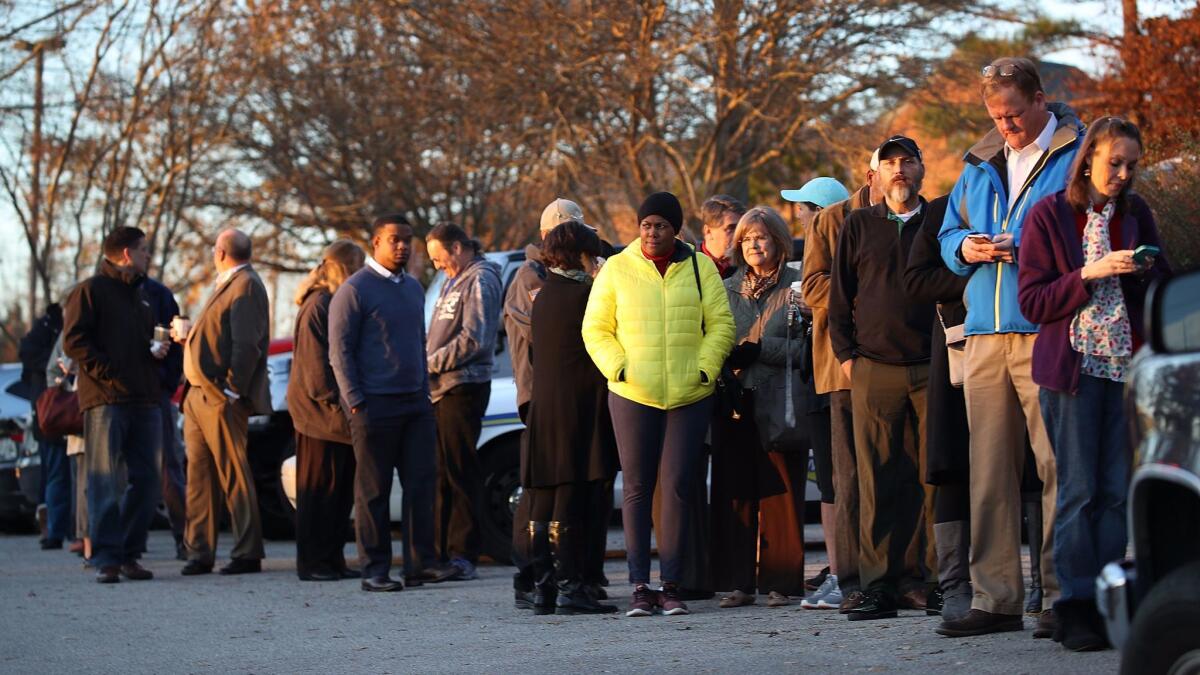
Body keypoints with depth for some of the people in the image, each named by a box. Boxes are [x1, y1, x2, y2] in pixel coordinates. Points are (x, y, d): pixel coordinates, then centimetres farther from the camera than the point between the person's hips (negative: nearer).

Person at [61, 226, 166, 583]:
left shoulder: (140, 295, 24)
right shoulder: (89, 291, 0)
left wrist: (156, 350, 9)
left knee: (145, 480, 4)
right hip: (105, 400, -7)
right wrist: (109, 374, -16)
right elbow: (74, 342, -8)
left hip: (143, 402, 8)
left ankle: (129, 554, 11)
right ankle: (106, 558, -11)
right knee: (105, 482, -9)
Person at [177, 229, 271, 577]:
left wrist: (232, 390, -21)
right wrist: (190, 333, 22)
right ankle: (199, 552, 13)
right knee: (200, 476, 9)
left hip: (221, 400, -10)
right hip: (199, 396, 10)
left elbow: (247, 344, -19)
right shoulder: (227, 285, 21)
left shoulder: (246, 286, -10)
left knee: (235, 478, -6)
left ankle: (248, 555, -2)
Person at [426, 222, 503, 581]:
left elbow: (473, 339, -18)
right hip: (442, 389, 9)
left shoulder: (480, 281, -8)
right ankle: (441, 551, 15)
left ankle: (463, 554, -6)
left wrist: (431, 363, -14)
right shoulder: (453, 281, 21)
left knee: (461, 473, -8)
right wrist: (429, 366, 6)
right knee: (441, 473, 10)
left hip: (464, 388, -9)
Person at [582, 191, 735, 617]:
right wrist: (617, 366, -8)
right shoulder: (616, 269, 6)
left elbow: (720, 324, 7)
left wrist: (705, 368, -6)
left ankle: (671, 585, 2)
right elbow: (595, 329, 7)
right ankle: (639, 587, 5)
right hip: (632, 396, 0)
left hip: (690, 396, 0)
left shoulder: (700, 268, 7)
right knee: (637, 488, 2)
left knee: (677, 486, -3)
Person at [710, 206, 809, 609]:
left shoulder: (797, 287, 3)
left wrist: (757, 350, -12)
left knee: (780, 495, -5)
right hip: (735, 405, 4)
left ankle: (780, 582, -1)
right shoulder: (727, 291, 18)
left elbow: (804, 347, -5)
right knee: (734, 494, 1)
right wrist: (725, 362, -4)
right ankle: (738, 582, 5)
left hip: (780, 404, -4)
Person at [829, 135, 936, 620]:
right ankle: (880, 585, -1)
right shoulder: (858, 227, 13)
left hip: (933, 368, 0)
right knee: (879, 481, -2)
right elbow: (839, 297, 14)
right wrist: (846, 355, 4)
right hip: (874, 370, 1)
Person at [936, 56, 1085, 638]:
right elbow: (948, 236, 25)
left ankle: (1062, 597, -3)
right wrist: (966, 247, 3)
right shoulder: (980, 164, 20)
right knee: (989, 469, 4)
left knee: (1057, 467, -7)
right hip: (985, 336, 6)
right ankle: (995, 599, 8)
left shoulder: (1077, 155, 2)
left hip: (1048, 332, -6)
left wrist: (1029, 248, -14)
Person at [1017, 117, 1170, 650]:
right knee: (1079, 490, -5)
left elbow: (1162, 284, 19)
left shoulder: (1136, 213, 10)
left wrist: (1148, 273, -4)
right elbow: (1031, 301, -5)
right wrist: (1091, 273, -16)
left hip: (1127, 365, 3)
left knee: (1117, 491, 0)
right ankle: (1076, 608, -1)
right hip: (1074, 365, -3)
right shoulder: (1049, 215, -1)